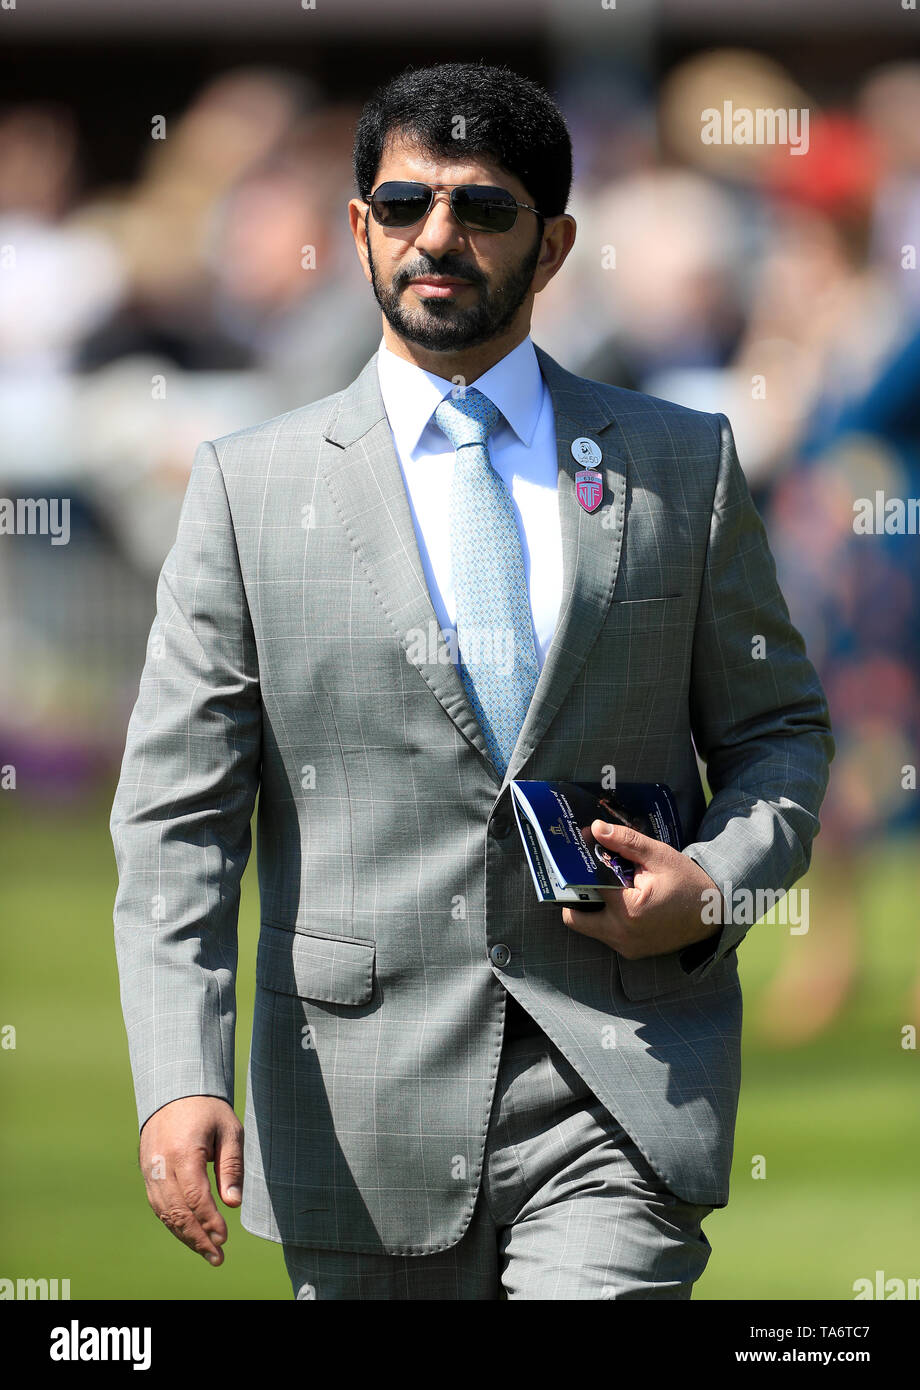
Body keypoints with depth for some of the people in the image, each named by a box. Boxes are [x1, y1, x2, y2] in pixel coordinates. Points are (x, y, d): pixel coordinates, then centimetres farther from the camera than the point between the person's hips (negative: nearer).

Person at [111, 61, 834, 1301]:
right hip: (367, 1108, 1)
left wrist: (716, 884, -7)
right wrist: (179, 1079, -12)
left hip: (615, 1093, 0)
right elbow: (178, 811, 1)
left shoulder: (684, 467, 9)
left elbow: (781, 731, 15)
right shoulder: (249, 487, 5)